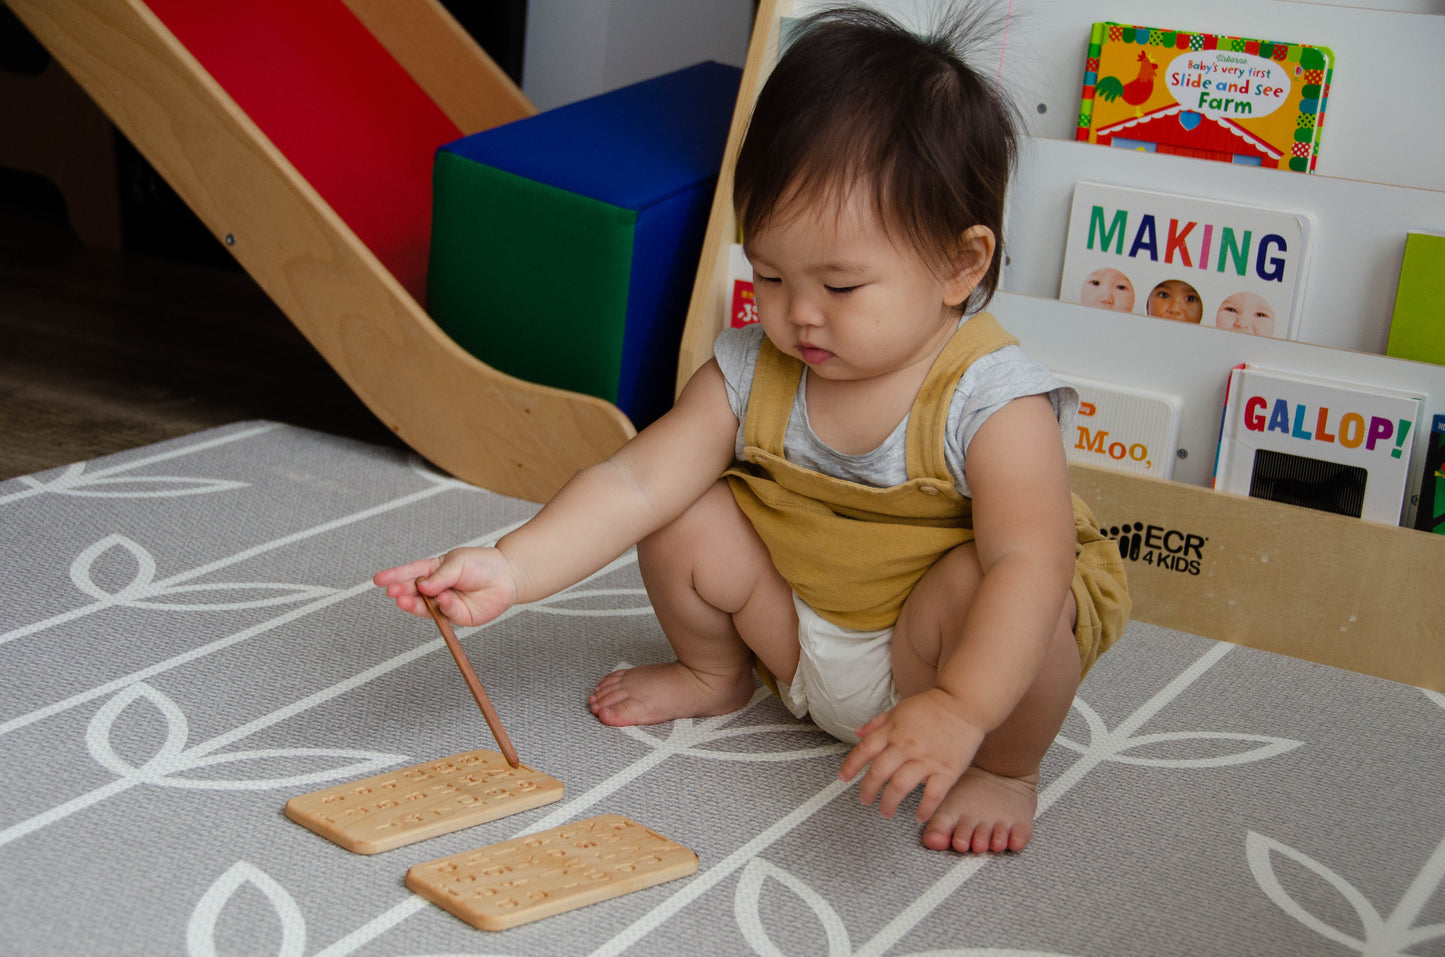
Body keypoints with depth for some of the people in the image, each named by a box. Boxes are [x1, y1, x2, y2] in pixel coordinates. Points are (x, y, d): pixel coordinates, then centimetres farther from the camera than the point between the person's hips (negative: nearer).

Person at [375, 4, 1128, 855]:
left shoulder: (994, 402, -27)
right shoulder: (751, 372, -12)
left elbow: (1030, 564, -37)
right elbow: (635, 483, -16)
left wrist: (961, 711, -51)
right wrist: (511, 569, -31)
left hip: (924, 659, -4)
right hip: (800, 641, 5)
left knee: (982, 590, -35)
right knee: (686, 520, -13)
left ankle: (1007, 769, -5)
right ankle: (716, 675, 19)